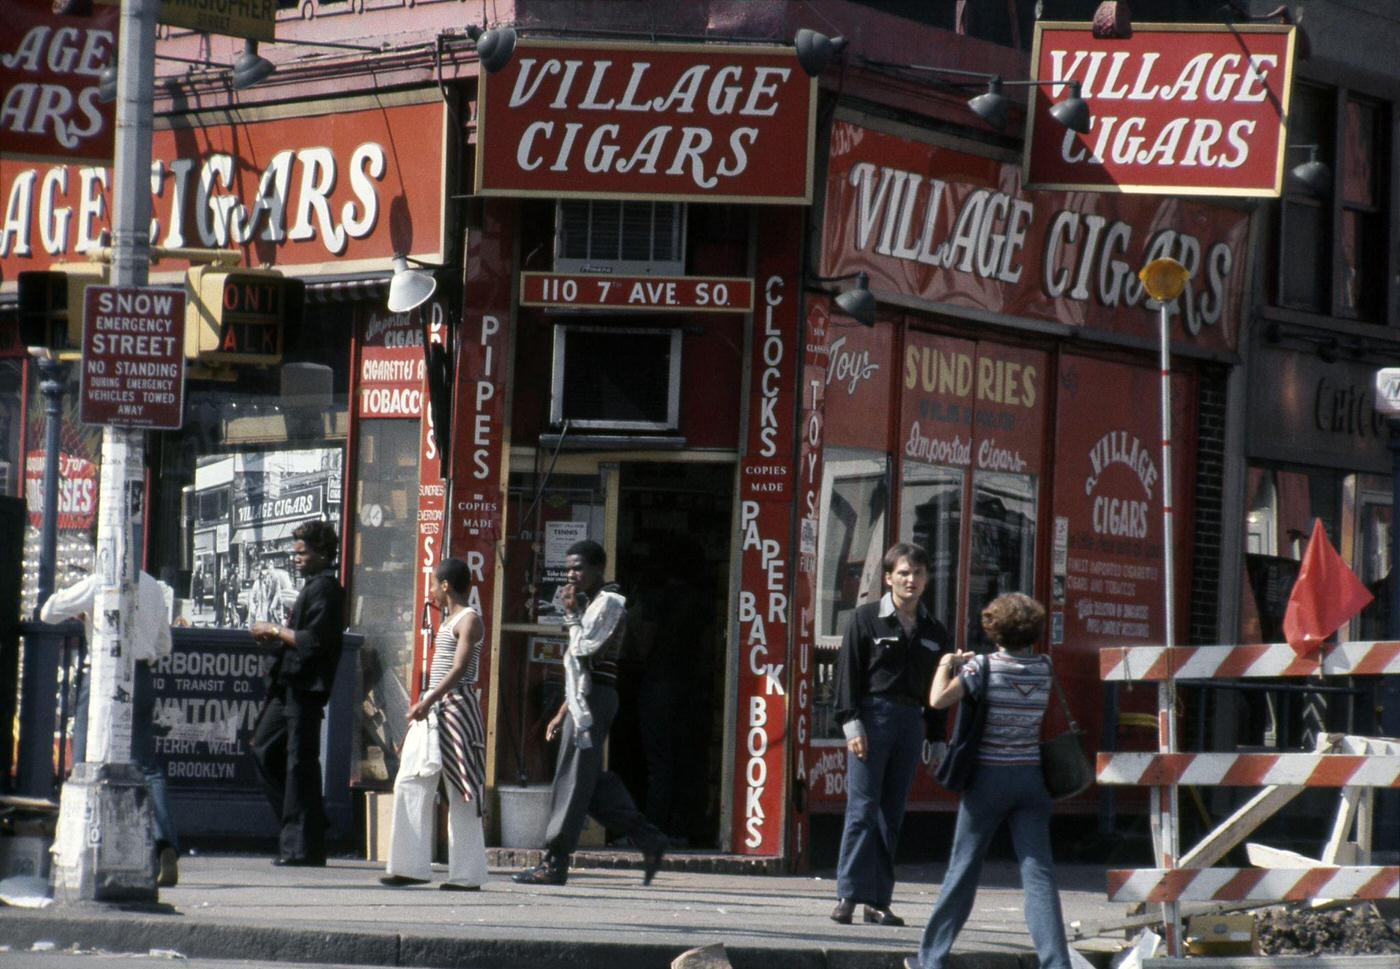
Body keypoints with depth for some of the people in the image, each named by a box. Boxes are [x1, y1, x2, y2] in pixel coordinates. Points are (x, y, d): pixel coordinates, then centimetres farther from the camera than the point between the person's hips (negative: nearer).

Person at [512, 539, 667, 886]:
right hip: (582, 701, 10)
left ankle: (554, 864, -7)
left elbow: (585, 649, -19)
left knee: (572, 782, -8)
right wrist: (563, 713, 23)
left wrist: (572, 613, -7)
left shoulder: (608, 602, -7)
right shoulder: (590, 604, 23)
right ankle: (649, 841, 13)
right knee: (592, 783, 9)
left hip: (594, 701, -10)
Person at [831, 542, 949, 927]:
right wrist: (852, 723, -11)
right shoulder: (867, 618, 1)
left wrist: (937, 743, 16)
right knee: (862, 808, -9)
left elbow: (937, 692, 19)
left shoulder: (934, 631, 14)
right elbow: (848, 672, -3)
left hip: (911, 722, 4)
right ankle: (848, 895, -8)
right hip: (872, 716, -4)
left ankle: (878, 901, 7)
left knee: (892, 814, 5)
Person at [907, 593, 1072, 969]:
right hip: (1031, 778, 2)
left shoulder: (984, 666, -10)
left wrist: (947, 665, -1)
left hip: (989, 777, -2)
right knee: (1038, 874, -2)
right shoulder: (1044, 668, 3)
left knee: (962, 870, 9)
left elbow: (939, 699, -19)